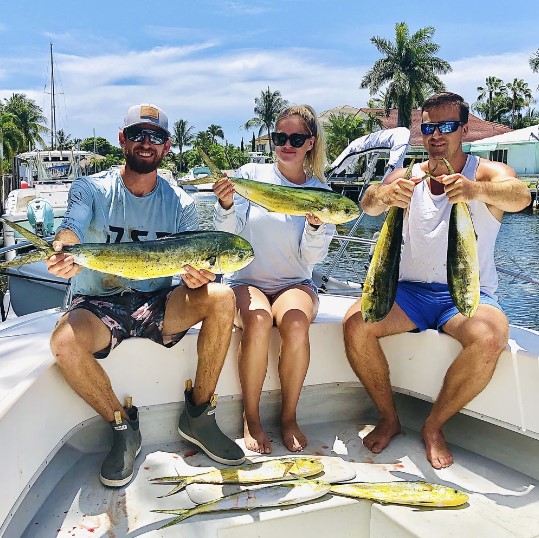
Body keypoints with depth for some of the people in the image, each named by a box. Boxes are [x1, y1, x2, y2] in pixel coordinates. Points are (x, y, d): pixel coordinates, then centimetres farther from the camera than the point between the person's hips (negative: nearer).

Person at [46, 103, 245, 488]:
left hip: (158, 304, 2)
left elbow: (196, 262, -3)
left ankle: (198, 414, -9)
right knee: (64, 341, -34)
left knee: (221, 297, -25)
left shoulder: (181, 203, 3)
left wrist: (197, 277, -29)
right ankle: (122, 426, -6)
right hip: (98, 305, -1)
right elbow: (72, 229, -21)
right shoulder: (91, 189, -2)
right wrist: (63, 253, -46)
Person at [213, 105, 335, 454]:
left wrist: (315, 224, -22)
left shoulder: (320, 191, 4)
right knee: (258, 320, -34)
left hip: (295, 283, 1)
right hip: (247, 280, -1)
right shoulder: (251, 175, 0)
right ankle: (251, 418, -14)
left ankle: (289, 416, -11)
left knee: (296, 321, -32)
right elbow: (229, 236, -6)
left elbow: (312, 258, -3)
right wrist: (226, 205, -25)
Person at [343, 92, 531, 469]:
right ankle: (389, 418, -2)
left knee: (491, 336, -33)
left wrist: (476, 190, -45)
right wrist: (385, 195, -38)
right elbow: (368, 204, -12)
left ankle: (434, 427, -10)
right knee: (355, 323, -22)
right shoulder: (407, 177, 8)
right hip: (410, 292, 2)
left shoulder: (487, 173, 1)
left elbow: (520, 196, -22)